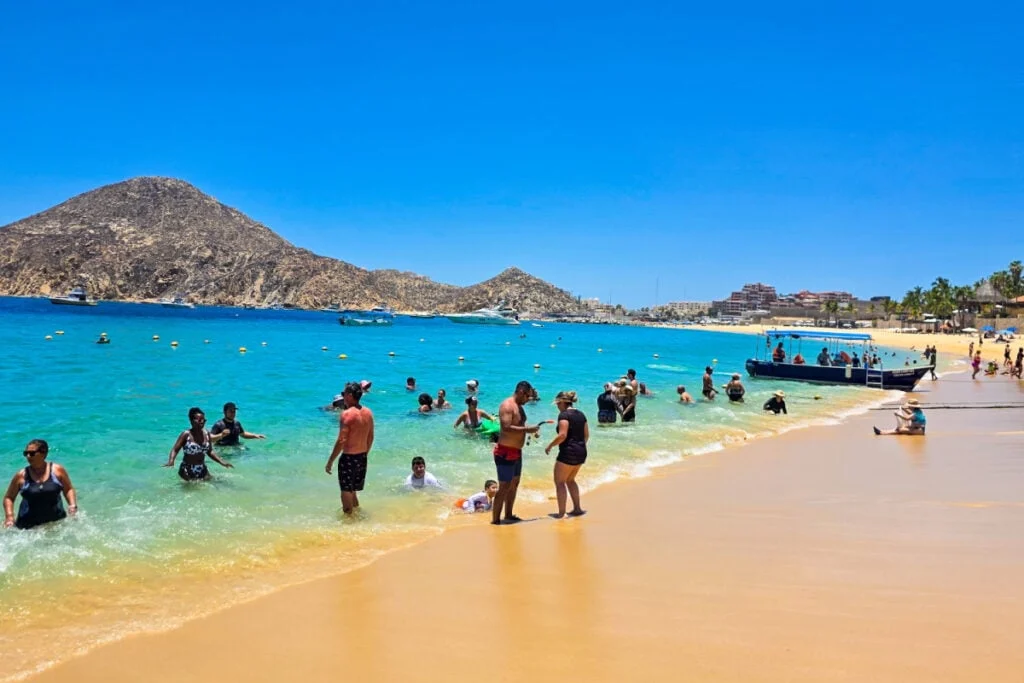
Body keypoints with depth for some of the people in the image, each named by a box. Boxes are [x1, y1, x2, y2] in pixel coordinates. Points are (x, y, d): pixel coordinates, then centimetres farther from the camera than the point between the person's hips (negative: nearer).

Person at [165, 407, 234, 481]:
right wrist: (171, 461, -33)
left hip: (202, 470, 5)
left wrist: (222, 462, 6)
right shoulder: (186, 434, -12)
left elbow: (210, 451, 12)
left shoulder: (206, 434, 3)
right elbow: (175, 450, -14)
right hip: (187, 470, -5)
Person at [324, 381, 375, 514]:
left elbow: (341, 441, -20)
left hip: (348, 458, -7)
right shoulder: (368, 412, 4)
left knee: (346, 494, 4)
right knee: (353, 491, 21)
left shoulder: (347, 414, -17)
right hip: (362, 458, 7)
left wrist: (330, 462, -13)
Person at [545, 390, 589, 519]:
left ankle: (561, 513, 1)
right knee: (570, 480, 23)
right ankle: (577, 508, 23)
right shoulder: (580, 414, 12)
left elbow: (562, 435, -21)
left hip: (568, 452, -8)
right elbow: (586, 435, 15)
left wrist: (550, 446, -10)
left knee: (559, 482, 2)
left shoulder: (564, 414, -12)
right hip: (581, 452, 9)